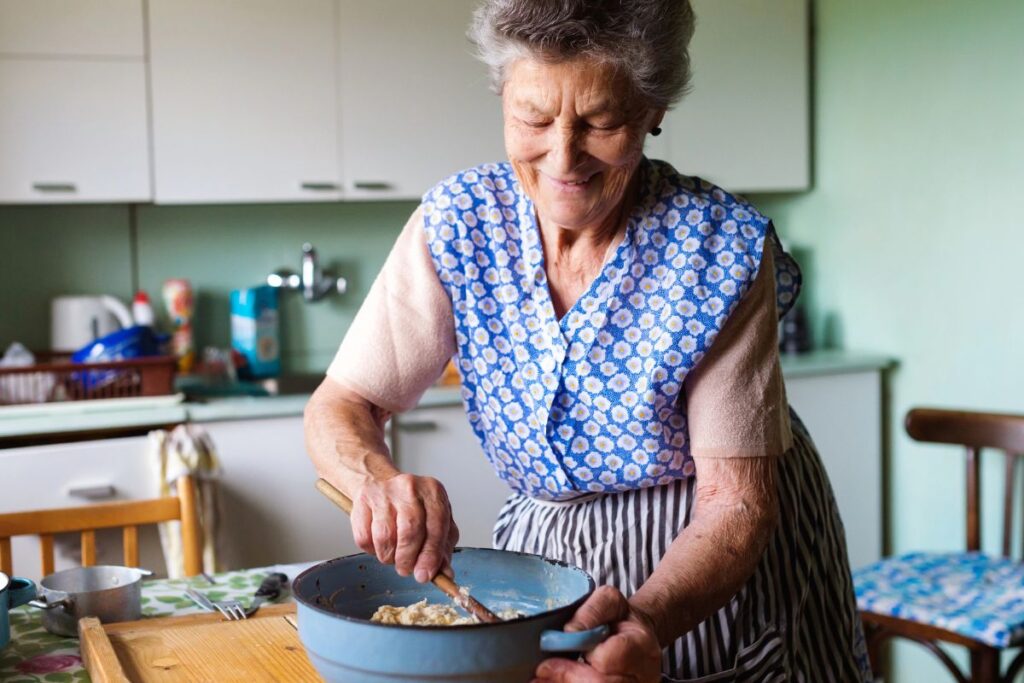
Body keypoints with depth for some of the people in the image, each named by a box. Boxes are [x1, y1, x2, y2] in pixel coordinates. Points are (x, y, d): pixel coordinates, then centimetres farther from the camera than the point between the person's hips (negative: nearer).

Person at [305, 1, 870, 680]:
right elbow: (340, 406, -15)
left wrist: (649, 618, -42)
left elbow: (734, 499, -23)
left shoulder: (721, 247, -24)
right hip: (544, 548, 3)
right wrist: (377, 478, -37)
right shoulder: (459, 222, -16)